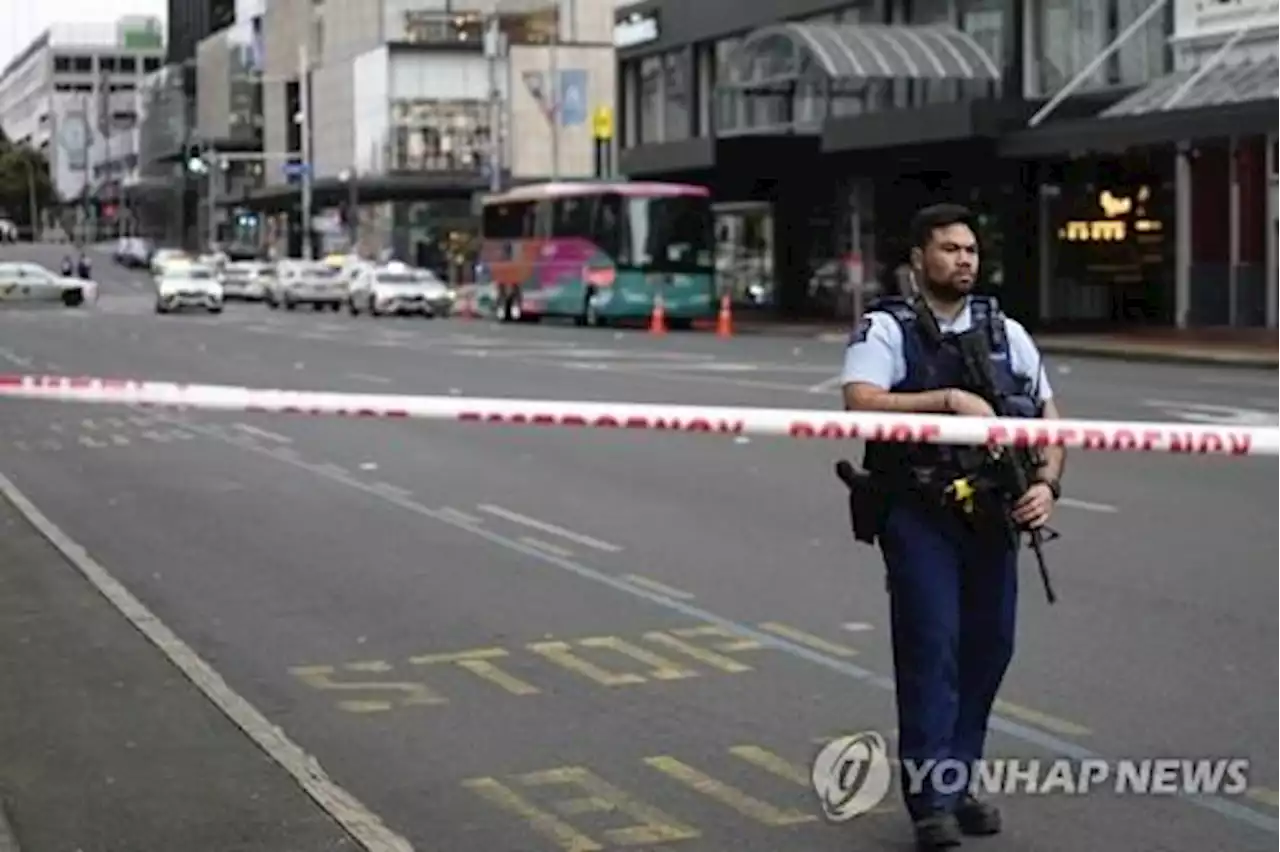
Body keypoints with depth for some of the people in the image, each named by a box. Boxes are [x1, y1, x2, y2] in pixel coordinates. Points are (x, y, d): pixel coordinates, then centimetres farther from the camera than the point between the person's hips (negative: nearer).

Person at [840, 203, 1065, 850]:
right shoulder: (885, 329, -3)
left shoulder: (1005, 332, 12)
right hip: (919, 514, -5)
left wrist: (1046, 484, -4)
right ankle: (931, 800, -7)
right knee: (931, 646, -9)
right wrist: (949, 398, -24)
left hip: (993, 513, 5)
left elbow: (1050, 419, 13)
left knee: (989, 647, 7)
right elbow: (861, 404, -19)